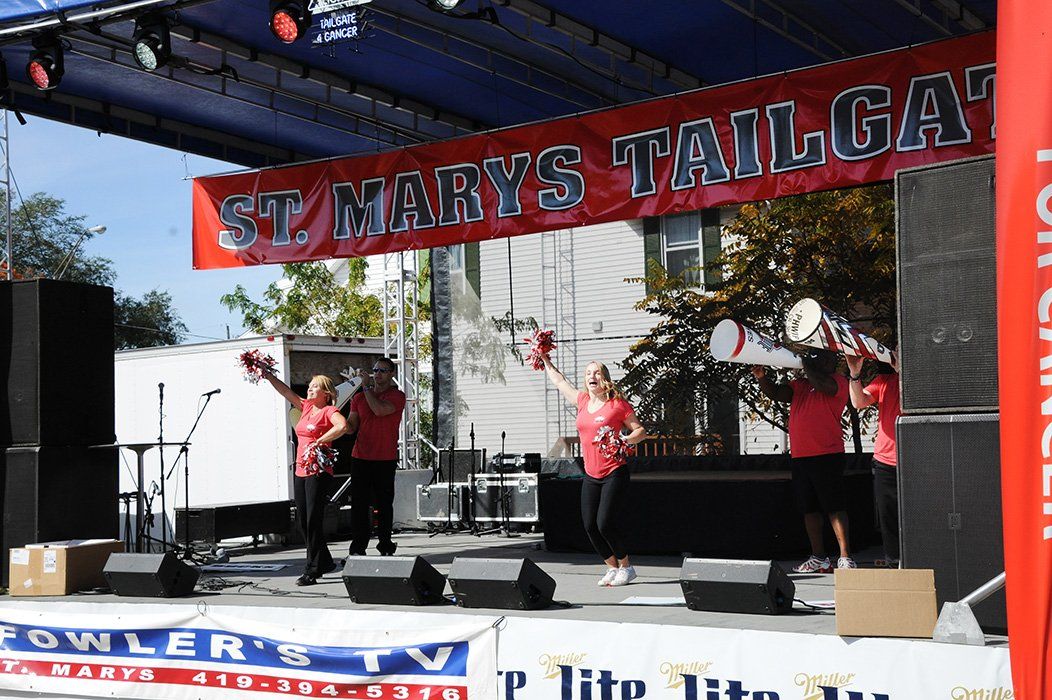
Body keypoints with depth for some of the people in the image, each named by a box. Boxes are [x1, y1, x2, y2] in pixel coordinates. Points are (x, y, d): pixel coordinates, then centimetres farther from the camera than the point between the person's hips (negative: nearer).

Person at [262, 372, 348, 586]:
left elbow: (342, 426, -28)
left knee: (313, 520, -7)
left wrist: (319, 441, -24)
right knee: (302, 520, 11)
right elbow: (285, 391, 16)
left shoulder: (329, 411, -8)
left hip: (319, 472, -8)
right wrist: (268, 375, 8)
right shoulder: (307, 407, 15)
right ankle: (324, 562, 23)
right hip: (301, 471, 8)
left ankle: (312, 570, -3)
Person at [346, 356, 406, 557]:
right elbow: (351, 427, 12)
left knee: (384, 504, 3)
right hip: (360, 457, 3)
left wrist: (366, 386, -10)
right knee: (359, 504, -1)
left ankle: (386, 547, 12)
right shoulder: (359, 397, 14)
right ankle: (358, 549, 2)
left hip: (386, 459, -3)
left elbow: (380, 409, -19)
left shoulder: (397, 396, 0)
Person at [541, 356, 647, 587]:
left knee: (605, 524, -11)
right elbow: (559, 381, 25)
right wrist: (545, 360, 32)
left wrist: (623, 440, -21)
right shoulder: (582, 401, 9)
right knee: (590, 526, 1)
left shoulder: (617, 403, -7)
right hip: (591, 476, 6)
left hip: (614, 474, -6)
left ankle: (626, 566, 8)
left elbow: (640, 430, -3)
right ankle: (612, 567, 17)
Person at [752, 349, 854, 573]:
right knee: (809, 509, 10)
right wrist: (762, 378, -8)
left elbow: (820, 384, -21)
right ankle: (818, 558, 18)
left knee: (834, 507, -8)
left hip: (827, 455, -7)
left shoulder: (837, 382, -1)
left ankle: (845, 558, -8)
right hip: (799, 457, 7)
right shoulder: (800, 385, 19)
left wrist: (805, 364, -8)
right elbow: (776, 393, 9)